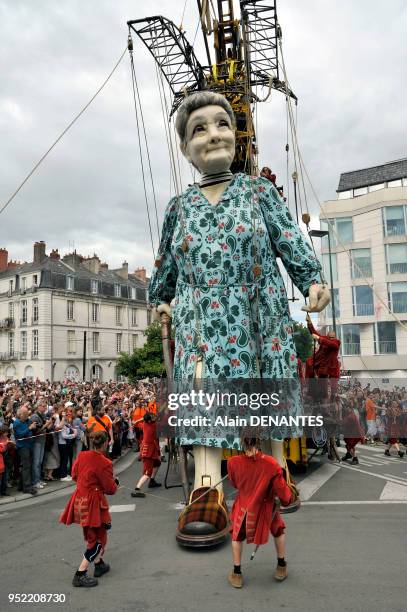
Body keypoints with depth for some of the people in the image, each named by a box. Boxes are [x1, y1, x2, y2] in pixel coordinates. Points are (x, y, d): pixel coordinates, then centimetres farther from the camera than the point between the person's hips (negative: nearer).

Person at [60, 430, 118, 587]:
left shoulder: (82, 455, -3)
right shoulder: (105, 463, -22)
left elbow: (74, 474, 13)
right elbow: (110, 489, -15)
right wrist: (115, 482, 5)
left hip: (79, 500, 8)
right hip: (93, 502, -8)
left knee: (93, 534, 24)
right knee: (98, 540, 6)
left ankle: (99, 564, 36)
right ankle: (80, 575, 4)